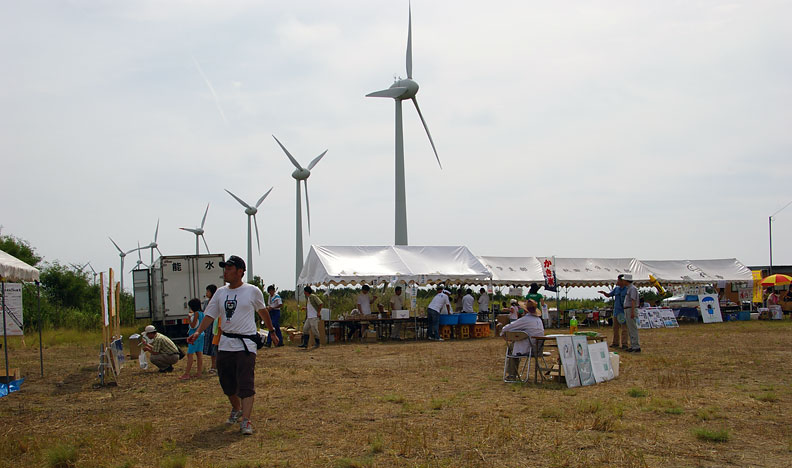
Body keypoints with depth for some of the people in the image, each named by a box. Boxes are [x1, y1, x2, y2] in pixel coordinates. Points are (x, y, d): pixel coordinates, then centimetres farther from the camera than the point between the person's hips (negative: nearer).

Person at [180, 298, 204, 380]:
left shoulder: (196, 313, -16)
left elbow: (193, 326, -18)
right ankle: (199, 372, 14)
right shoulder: (202, 313, 9)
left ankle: (186, 374, -9)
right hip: (201, 334, 9)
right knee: (199, 353, 11)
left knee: (190, 354, -7)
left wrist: (189, 318, -5)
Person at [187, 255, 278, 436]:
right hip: (225, 343, 5)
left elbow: (263, 311, 12)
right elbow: (210, 315, 8)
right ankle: (236, 409, 37)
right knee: (227, 382, 12)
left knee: (246, 384, -13)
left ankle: (246, 421, -16)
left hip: (246, 344, -5)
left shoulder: (252, 291, -2)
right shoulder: (220, 292, 9)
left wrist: (272, 332, 20)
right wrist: (198, 332, -7)